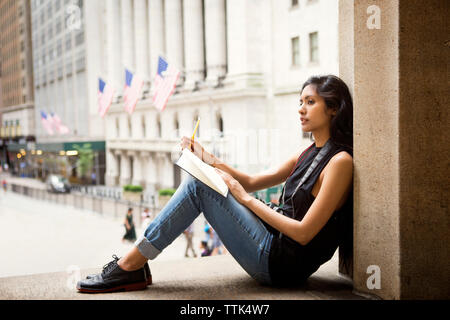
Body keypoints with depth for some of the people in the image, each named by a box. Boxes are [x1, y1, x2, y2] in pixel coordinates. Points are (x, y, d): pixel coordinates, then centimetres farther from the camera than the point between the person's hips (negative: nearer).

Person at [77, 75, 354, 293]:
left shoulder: (340, 161, -13)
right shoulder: (309, 154, 15)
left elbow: (303, 232, -18)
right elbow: (251, 182, 16)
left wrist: (246, 199, -12)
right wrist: (208, 159, 2)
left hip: (283, 265, -9)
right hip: (275, 251, 9)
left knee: (198, 185, -14)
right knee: (200, 177, 2)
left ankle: (130, 266, -7)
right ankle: (132, 265, 0)